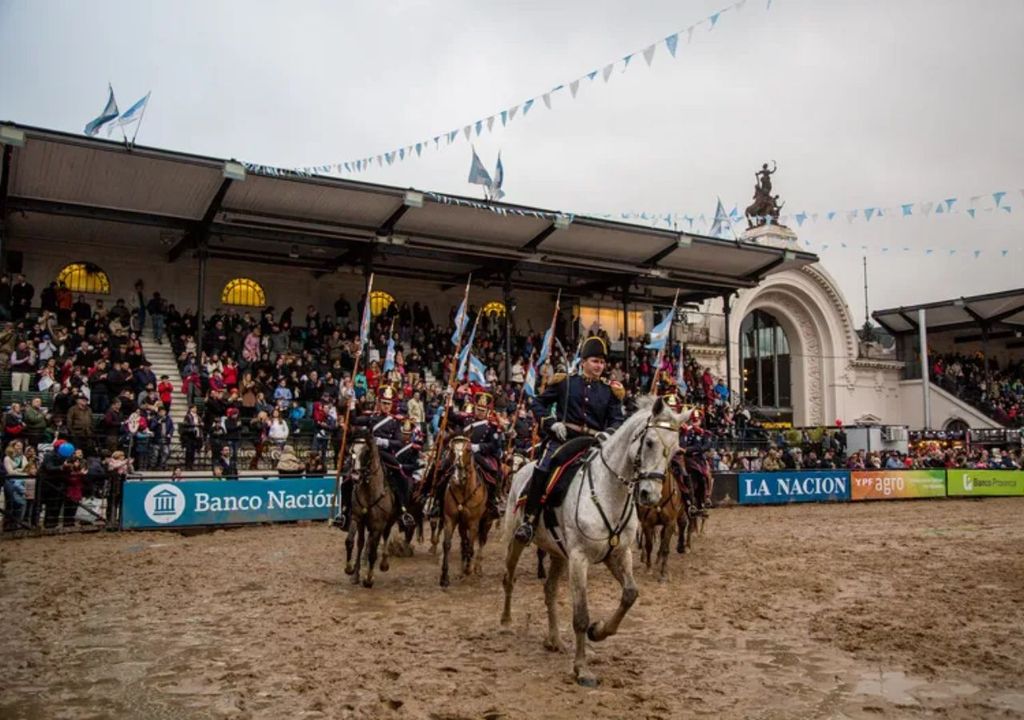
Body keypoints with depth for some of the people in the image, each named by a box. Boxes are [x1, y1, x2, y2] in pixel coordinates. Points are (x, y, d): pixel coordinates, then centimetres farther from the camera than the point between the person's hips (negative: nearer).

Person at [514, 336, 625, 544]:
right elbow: (538, 403, 10)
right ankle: (529, 520, -15)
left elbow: (617, 419, 7)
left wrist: (607, 434, -16)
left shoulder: (609, 391, 12)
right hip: (563, 439, -3)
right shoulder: (565, 383, 6)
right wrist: (551, 423, -7)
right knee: (542, 471, -25)